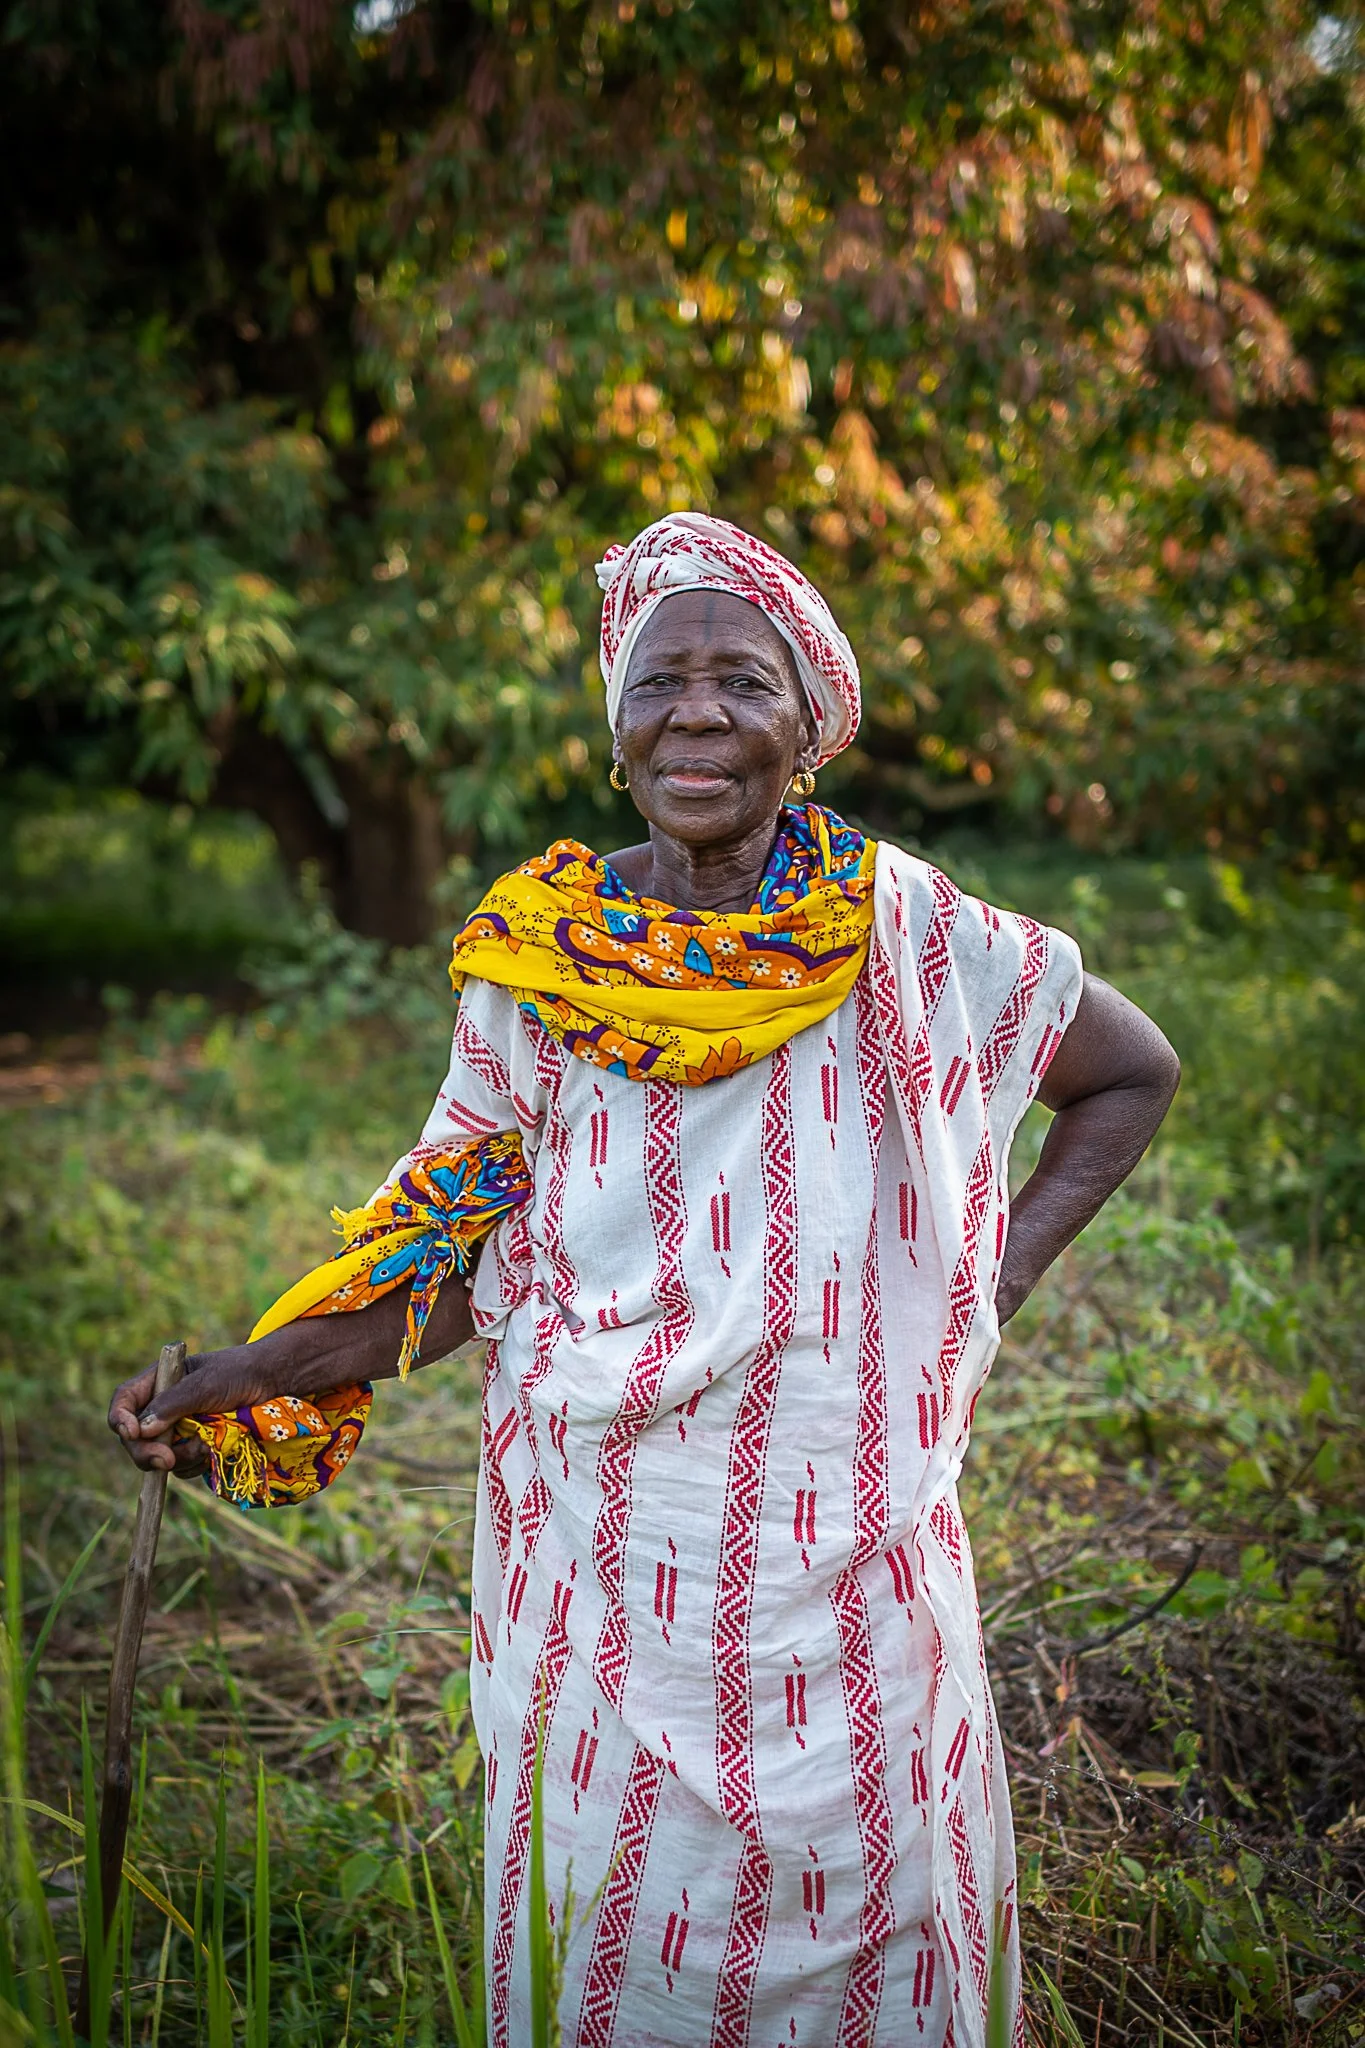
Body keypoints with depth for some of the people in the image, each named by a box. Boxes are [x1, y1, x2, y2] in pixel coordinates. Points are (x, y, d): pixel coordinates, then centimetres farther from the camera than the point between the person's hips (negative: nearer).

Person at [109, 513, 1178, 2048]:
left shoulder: (907, 930, -7)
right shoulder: (537, 954, -4)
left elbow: (1133, 1073, 8)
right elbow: (470, 1255, 3)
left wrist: (995, 1275, 0)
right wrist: (246, 1377, -6)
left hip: (849, 1559, 0)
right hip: (607, 1561, 1)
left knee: (868, 1920, 14)